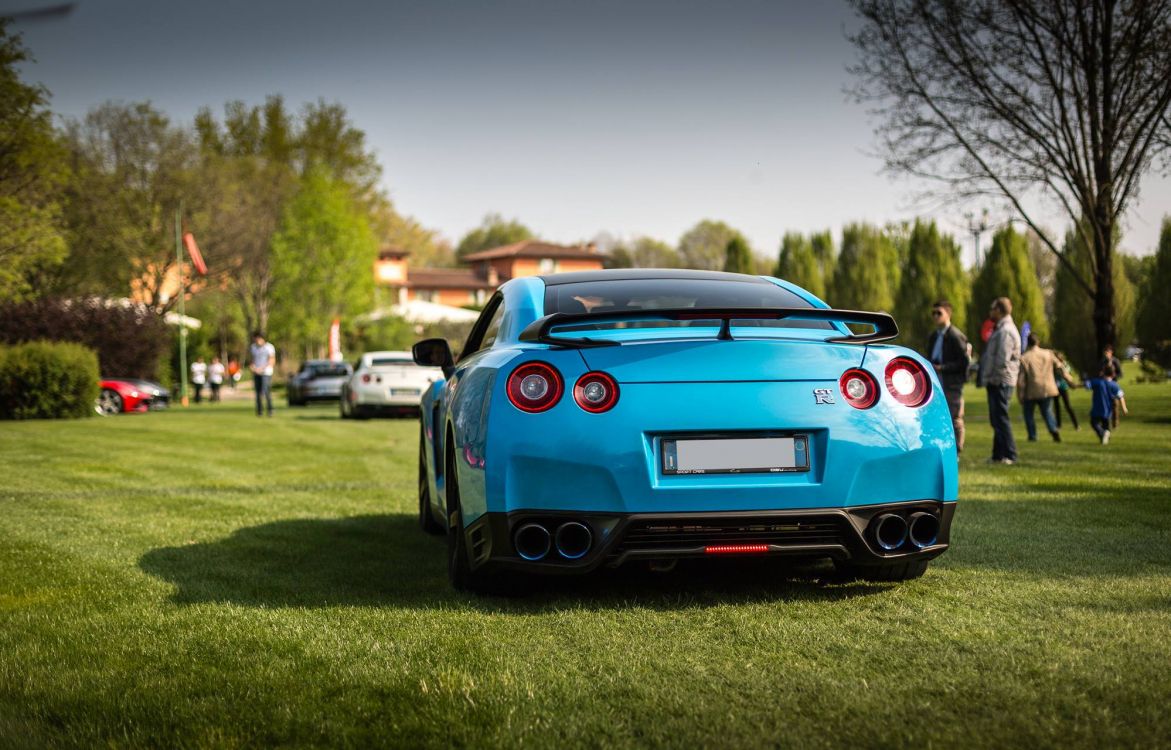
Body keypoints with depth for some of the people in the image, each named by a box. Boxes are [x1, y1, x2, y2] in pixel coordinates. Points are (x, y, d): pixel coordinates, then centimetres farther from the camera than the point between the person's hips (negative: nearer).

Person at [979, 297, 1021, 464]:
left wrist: (993, 377, -14)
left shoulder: (1006, 331, -15)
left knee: (1001, 418, -10)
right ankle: (998, 455, 20)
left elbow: (1002, 360, -22)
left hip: (1000, 382, -11)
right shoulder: (1000, 329, 19)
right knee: (996, 419, 14)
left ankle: (1009, 455, -9)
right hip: (996, 382, 11)